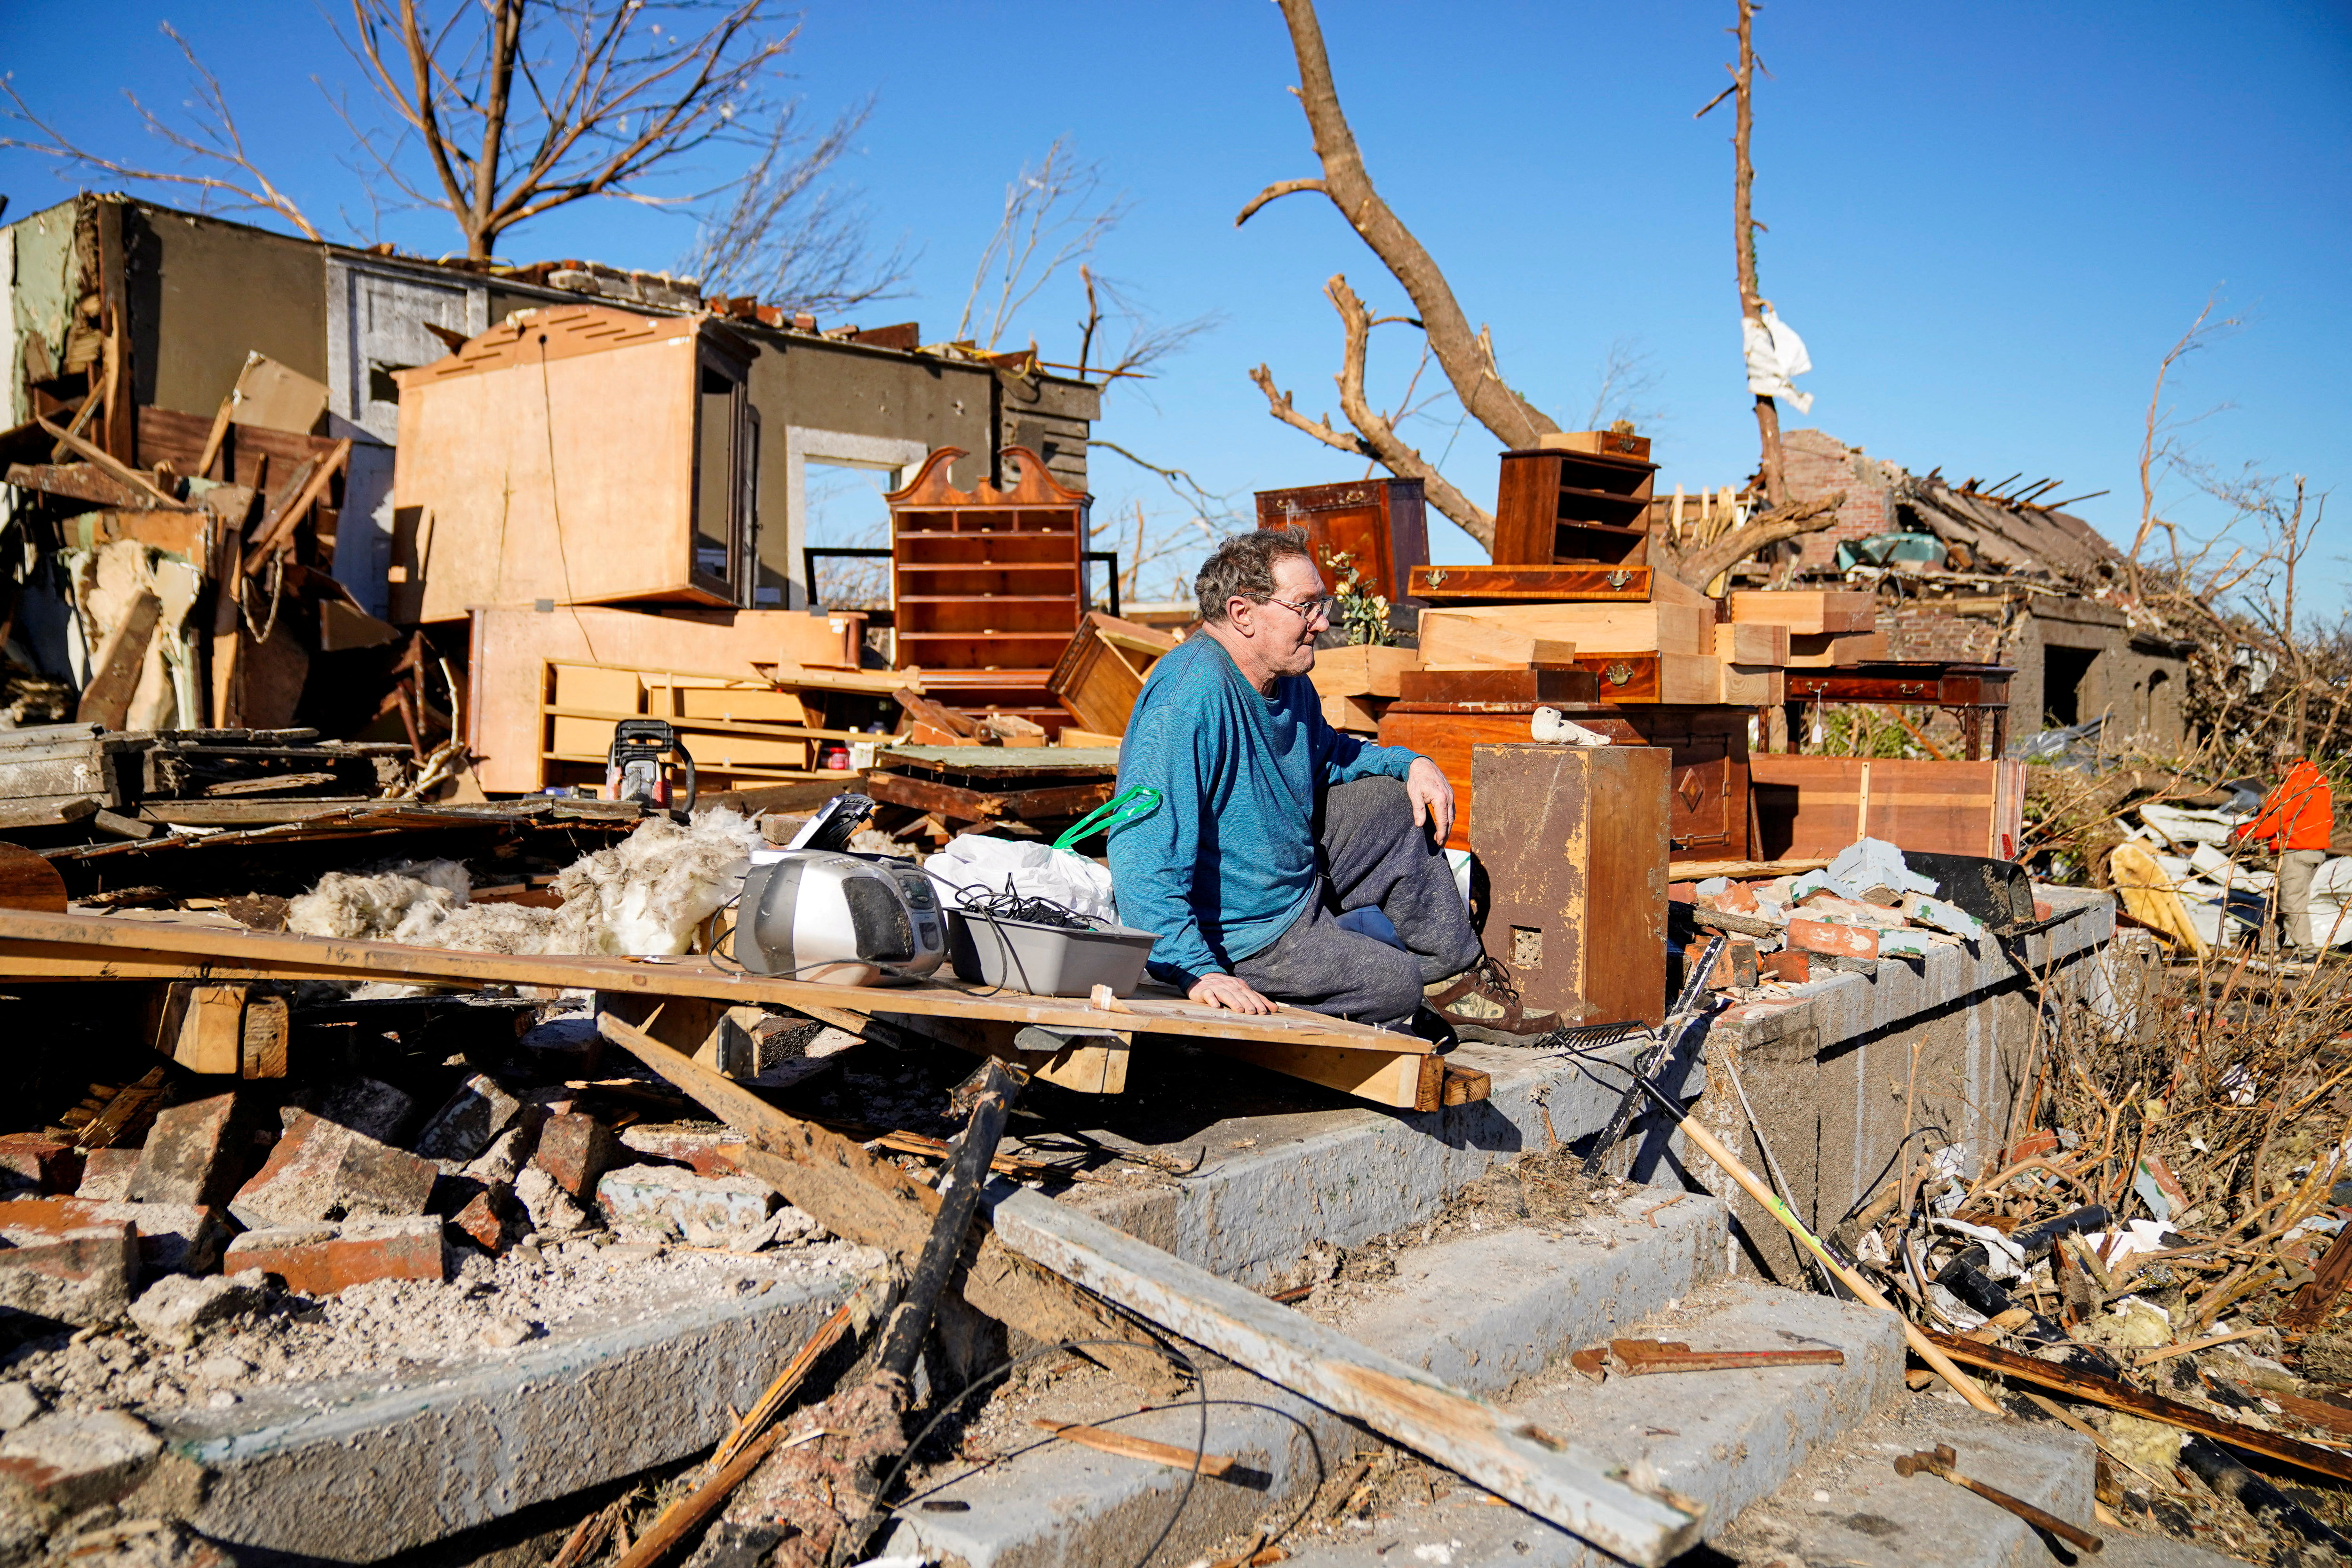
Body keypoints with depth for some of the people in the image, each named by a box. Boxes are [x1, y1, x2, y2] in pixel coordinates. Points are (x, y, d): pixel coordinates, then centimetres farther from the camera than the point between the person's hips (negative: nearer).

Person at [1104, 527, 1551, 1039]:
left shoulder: (1288, 679, 0)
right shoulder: (1191, 695, -31)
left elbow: (1325, 752, 23)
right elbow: (1142, 853, -37)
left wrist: (1411, 764, 5)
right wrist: (1195, 971, -41)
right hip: (1245, 935, -10)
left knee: (1393, 802, 13)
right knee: (1399, 983, -6)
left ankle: (1455, 976, 23)